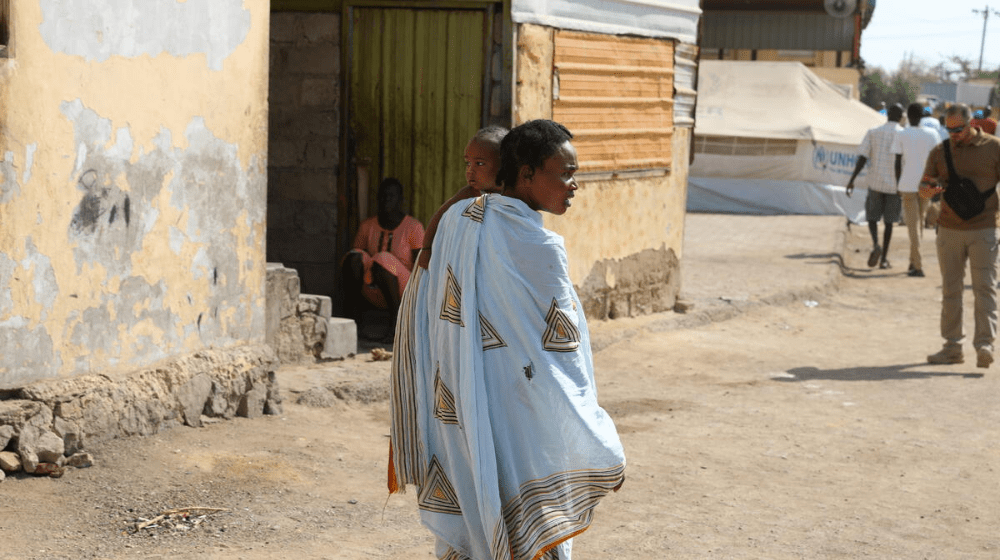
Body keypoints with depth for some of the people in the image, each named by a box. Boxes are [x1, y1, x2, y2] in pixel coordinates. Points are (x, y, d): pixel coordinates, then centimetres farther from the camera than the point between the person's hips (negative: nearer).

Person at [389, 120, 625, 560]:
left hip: (457, 423, 7)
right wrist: (605, 455, -9)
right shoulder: (534, 247, -18)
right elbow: (563, 363, -17)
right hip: (519, 433, -7)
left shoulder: (455, 221, 3)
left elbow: (422, 313, 10)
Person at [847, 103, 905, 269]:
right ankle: (884, 258, 10)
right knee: (889, 221, 9)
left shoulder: (873, 133, 3)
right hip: (895, 184, 0)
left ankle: (875, 244, -16)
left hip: (875, 182, 0)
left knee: (872, 216, 12)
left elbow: (862, 158, -3)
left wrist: (852, 180, -1)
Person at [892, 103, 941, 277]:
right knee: (920, 223, 18)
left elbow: (898, 162, -4)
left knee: (913, 225, -1)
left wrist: (898, 185, 6)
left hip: (908, 184, -3)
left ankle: (918, 266, -7)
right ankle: (913, 262, 23)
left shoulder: (901, 135, -4)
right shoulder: (931, 134, 2)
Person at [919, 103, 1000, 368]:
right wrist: (929, 189, -14)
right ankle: (953, 346, 10)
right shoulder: (940, 151, 9)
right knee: (950, 289, 4)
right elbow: (924, 187, 12)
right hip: (949, 230, 3)